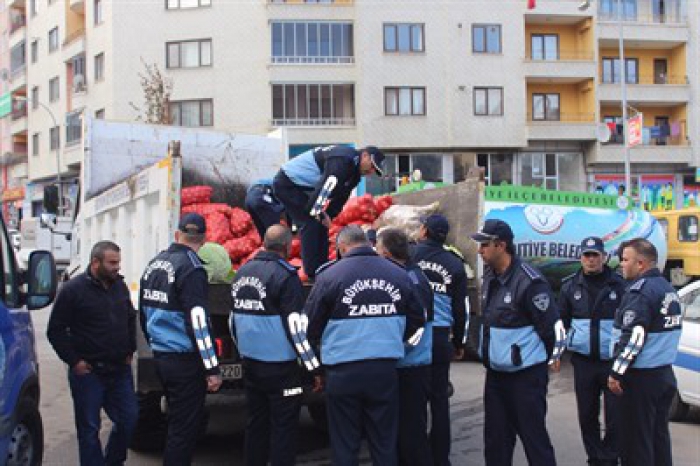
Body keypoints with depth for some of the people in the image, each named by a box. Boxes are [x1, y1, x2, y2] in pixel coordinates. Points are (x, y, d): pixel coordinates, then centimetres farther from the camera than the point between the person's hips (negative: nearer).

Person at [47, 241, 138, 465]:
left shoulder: (120, 285, 7)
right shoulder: (74, 289, -10)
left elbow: (131, 319, 22)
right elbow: (56, 331, -8)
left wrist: (130, 351, 14)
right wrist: (74, 361, -11)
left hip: (120, 369, 5)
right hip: (88, 371, -5)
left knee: (129, 418, 9)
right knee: (89, 427, 3)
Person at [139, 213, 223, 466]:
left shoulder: (154, 264, 9)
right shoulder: (191, 268, -16)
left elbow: (145, 312, 19)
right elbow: (198, 323, -21)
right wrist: (212, 369, -17)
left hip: (160, 357, 8)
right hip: (184, 360, -8)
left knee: (177, 421, 21)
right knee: (184, 429, 0)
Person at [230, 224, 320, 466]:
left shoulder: (243, 271, 8)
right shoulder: (285, 275, -15)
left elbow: (234, 319, 15)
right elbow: (296, 327, -18)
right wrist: (314, 366, -11)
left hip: (250, 363, 7)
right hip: (279, 365, -7)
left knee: (256, 422, 17)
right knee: (283, 427, 2)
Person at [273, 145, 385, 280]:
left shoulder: (354, 173, 8)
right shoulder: (343, 160, -26)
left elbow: (340, 197, 10)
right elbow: (325, 186, -34)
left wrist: (327, 216, -2)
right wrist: (320, 213, -27)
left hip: (299, 186, 10)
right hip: (287, 183, -10)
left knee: (320, 224, 8)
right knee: (311, 223, -14)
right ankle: (313, 274, -11)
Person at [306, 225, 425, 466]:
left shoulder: (330, 276, -9)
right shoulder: (400, 275, 1)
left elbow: (311, 326, -3)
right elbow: (416, 323, 8)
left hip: (344, 372, -2)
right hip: (385, 371, 3)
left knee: (345, 446, 10)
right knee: (385, 444, 15)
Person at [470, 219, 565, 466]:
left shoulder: (529, 281, -19)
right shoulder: (489, 278, 7)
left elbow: (553, 327, -16)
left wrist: (547, 359, -5)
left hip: (526, 374, -8)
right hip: (495, 372, 8)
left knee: (534, 436, -1)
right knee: (495, 437, 15)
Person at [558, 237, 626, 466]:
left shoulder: (619, 285, -2)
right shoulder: (570, 286, 5)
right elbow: (561, 322, 12)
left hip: (613, 360, -2)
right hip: (583, 360, 3)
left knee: (615, 415, -1)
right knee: (587, 415, 11)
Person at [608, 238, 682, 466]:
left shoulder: (640, 291, -17)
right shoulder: (667, 288, 13)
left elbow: (633, 337, -24)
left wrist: (616, 373, -19)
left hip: (641, 378, -9)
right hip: (665, 374, 9)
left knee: (635, 441, -1)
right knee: (659, 436, 17)